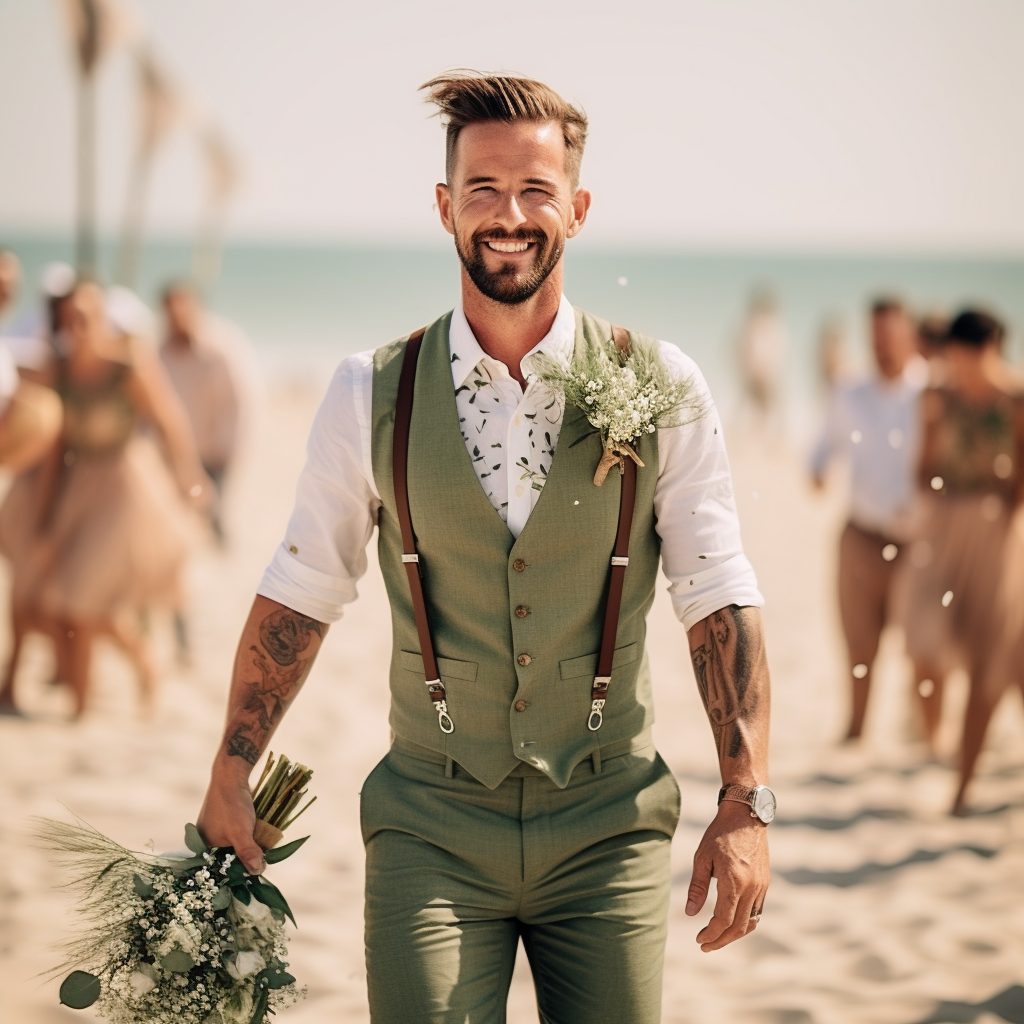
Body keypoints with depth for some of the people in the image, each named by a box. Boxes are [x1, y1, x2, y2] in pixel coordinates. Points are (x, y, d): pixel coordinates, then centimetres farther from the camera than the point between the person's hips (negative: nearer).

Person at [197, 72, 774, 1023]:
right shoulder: (370, 393, -2)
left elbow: (719, 598, 0)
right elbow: (300, 590, 6)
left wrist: (745, 804, -6)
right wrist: (231, 776, 6)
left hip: (607, 833, 1)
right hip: (430, 835, 0)